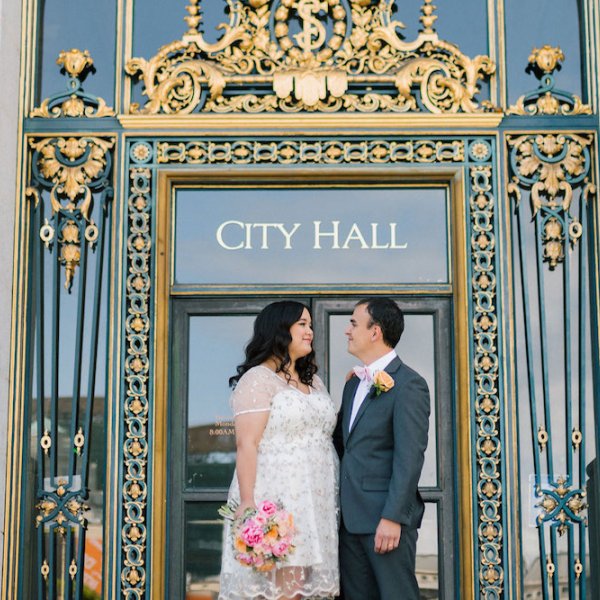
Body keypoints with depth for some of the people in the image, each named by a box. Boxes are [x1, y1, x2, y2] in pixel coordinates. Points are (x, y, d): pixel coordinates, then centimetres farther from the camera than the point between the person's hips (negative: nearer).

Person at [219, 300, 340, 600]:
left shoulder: (314, 381, 19)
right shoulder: (258, 379, -4)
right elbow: (246, 444, -12)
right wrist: (247, 504, -19)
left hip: (316, 504, 7)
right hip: (277, 499, -7)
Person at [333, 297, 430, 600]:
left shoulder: (408, 384, -11)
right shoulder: (354, 382, 16)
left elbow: (409, 458, -16)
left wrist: (393, 517, -20)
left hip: (386, 518, -8)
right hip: (350, 516, 8)